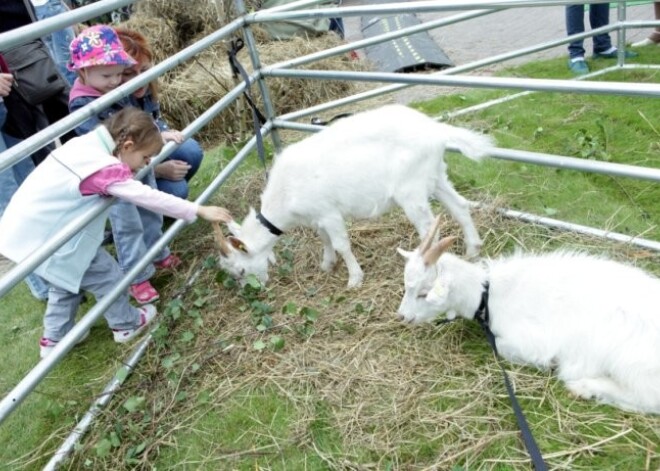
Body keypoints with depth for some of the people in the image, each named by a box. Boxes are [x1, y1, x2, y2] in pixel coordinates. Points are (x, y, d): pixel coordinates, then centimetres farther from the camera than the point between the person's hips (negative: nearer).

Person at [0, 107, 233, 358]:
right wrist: (200, 210, -21)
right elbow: (150, 198, -26)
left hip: (29, 226, 10)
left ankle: (54, 340, 41)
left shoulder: (90, 142, -1)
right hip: (43, 236, -10)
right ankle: (126, 324, 29)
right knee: (107, 274, 6)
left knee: (67, 279, 27)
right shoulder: (106, 170, -26)